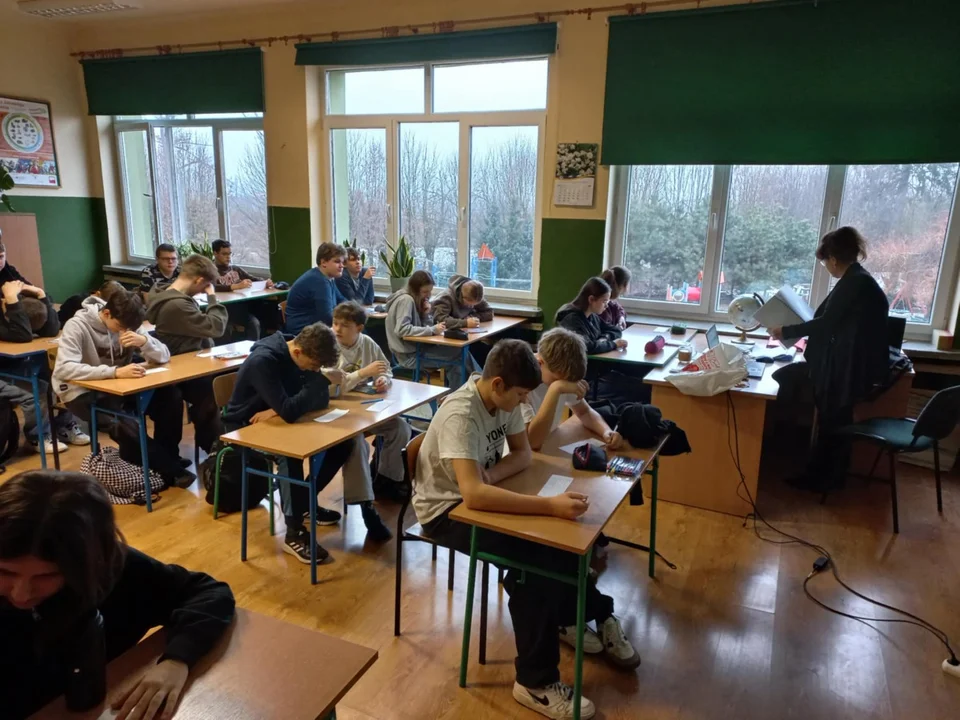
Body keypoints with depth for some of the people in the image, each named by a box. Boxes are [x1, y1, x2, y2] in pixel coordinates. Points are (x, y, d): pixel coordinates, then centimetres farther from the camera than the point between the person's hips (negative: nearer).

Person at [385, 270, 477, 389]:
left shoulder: (416, 299, 12)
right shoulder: (406, 300, -16)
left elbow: (424, 327, 13)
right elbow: (402, 330, -28)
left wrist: (426, 313, -6)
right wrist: (432, 330, -27)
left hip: (416, 347, 9)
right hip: (409, 354, -9)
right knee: (461, 355, -12)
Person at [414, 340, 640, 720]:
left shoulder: (503, 398, -6)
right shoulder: (460, 416, -31)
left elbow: (524, 454, 1)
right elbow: (473, 494, -41)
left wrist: (490, 474, -20)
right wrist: (550, 504, -45)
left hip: (481, 495, 8)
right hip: (446, 510, -7)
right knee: (533, 560, -24)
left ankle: (588, 617, 15)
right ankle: (536, 683, -10)